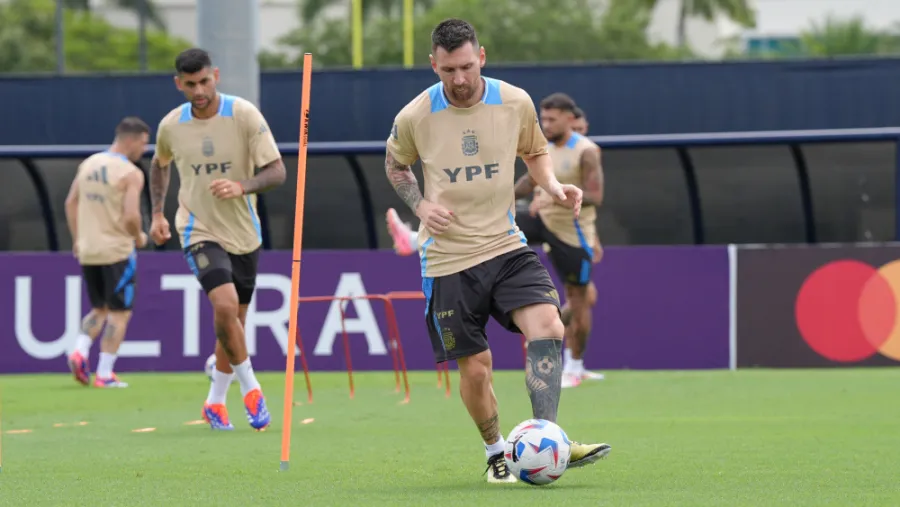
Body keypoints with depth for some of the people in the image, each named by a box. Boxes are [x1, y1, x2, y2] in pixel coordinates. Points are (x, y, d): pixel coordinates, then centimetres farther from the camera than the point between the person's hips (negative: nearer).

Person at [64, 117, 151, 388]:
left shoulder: (88, 164, 8)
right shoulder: (131, 174, -13)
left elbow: (71, 203, 12)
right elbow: (131, 216, -21)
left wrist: (77, 240, 19)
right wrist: (139, 238, -2)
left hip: (87, 251, 6)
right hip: (117, 251, -6)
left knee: (99, 309, 20)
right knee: (119, 313, 5)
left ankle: (79, 351, -3)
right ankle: (104, 374, 1)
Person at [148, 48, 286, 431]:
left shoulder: (244, 115, -11)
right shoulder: (171, 126, -3)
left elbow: (276, 171, -12)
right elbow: (159, 164, 20)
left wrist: (241, 187, -30)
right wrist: (157, 213, 10)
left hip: (244, 233, 1)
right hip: (200, 231, -1)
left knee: (234, 321, 10)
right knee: (225, 306, -23)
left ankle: (215, 402, 28)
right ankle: (250, 389, -6)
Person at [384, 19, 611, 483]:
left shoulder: (516, 103, -3)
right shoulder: (415, 117, -8)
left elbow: (534, 151, 17)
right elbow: (395, 165, 12)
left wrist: (553, 186, -3)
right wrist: (420, 205, -6)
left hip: (506, 245, 1)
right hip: (448, 257, -1)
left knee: (547, 326, -22)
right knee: (474, 367, 0)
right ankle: (495, 453, 25)